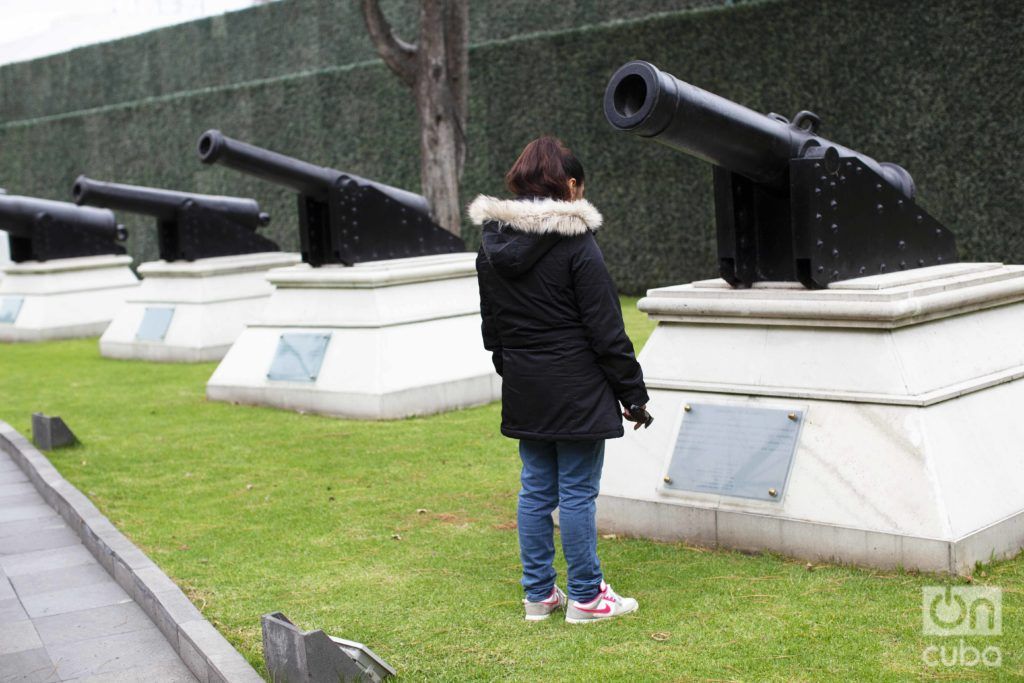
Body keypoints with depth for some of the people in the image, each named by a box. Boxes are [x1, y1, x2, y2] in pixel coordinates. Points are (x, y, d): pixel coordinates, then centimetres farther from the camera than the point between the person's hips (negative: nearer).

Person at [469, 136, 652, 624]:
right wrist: (633, 393, -5)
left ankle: (539, 594, 21)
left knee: (536, 490, 13)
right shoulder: (575, 243, -13)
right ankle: (586, 598, 11)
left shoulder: (491, 244, 6)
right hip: (576, 390, -6)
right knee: (577, 492, 1)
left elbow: (491, 326, 14)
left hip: (524, 394, 6)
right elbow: (606, 330, -12)